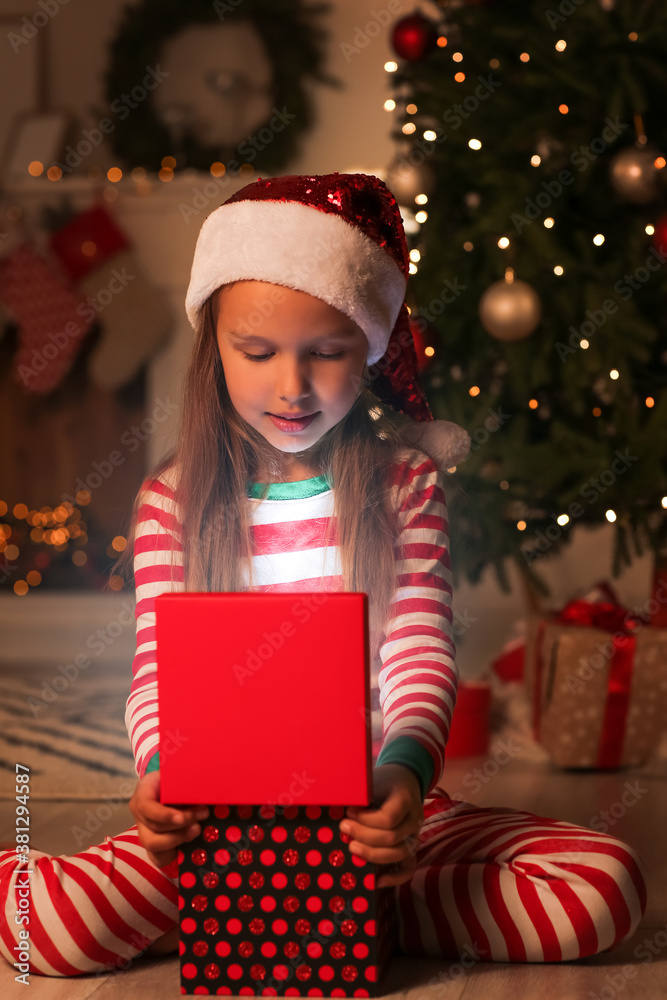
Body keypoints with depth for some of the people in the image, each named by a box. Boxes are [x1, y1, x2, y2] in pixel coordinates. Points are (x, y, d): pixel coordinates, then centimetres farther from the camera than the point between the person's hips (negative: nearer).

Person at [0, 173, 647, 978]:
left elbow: (420, 655, -6)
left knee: (607, 886, -21)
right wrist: (162, 775, -24)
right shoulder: (174, 499, 5)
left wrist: (406, 768, -28)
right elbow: (157, 666, -1)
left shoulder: (405, 482, 4)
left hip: (374, 806, 1)